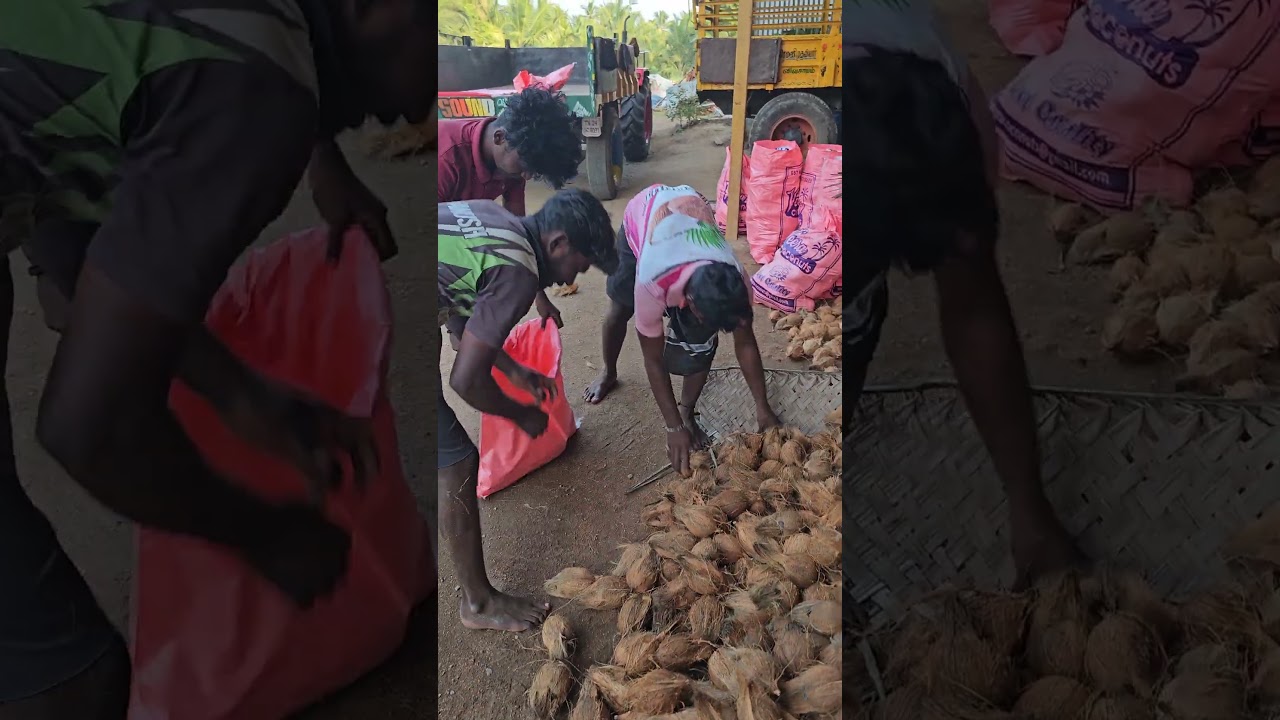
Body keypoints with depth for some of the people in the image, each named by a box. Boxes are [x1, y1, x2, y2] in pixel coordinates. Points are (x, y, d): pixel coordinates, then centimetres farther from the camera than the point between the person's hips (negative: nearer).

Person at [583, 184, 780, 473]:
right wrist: (674, 428, -27)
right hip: (640, 213, -1)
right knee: (619, 310, 11)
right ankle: (608, 373, 42)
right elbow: (653, 360, -30)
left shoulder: (735, 280, -36)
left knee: (702, 338, -15)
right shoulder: (652, 283, -44)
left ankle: (688, 411, 3)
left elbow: (745, 344, -18)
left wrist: (763, 408, -14)